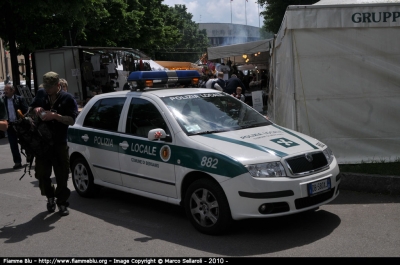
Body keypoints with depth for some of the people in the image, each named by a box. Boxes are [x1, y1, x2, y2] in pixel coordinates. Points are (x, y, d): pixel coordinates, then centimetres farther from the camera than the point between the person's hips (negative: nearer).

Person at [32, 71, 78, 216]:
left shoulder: (67, 99, -2)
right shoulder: (43, 97, 11)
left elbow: (71, 120, -9)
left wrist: (55, 115, -22)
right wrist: (37, 110, -2)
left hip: (59, 144, -4)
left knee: (62, 175, 1)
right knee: (41, 173, 5)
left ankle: (62, 203, 14)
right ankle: (50, 197, 29)